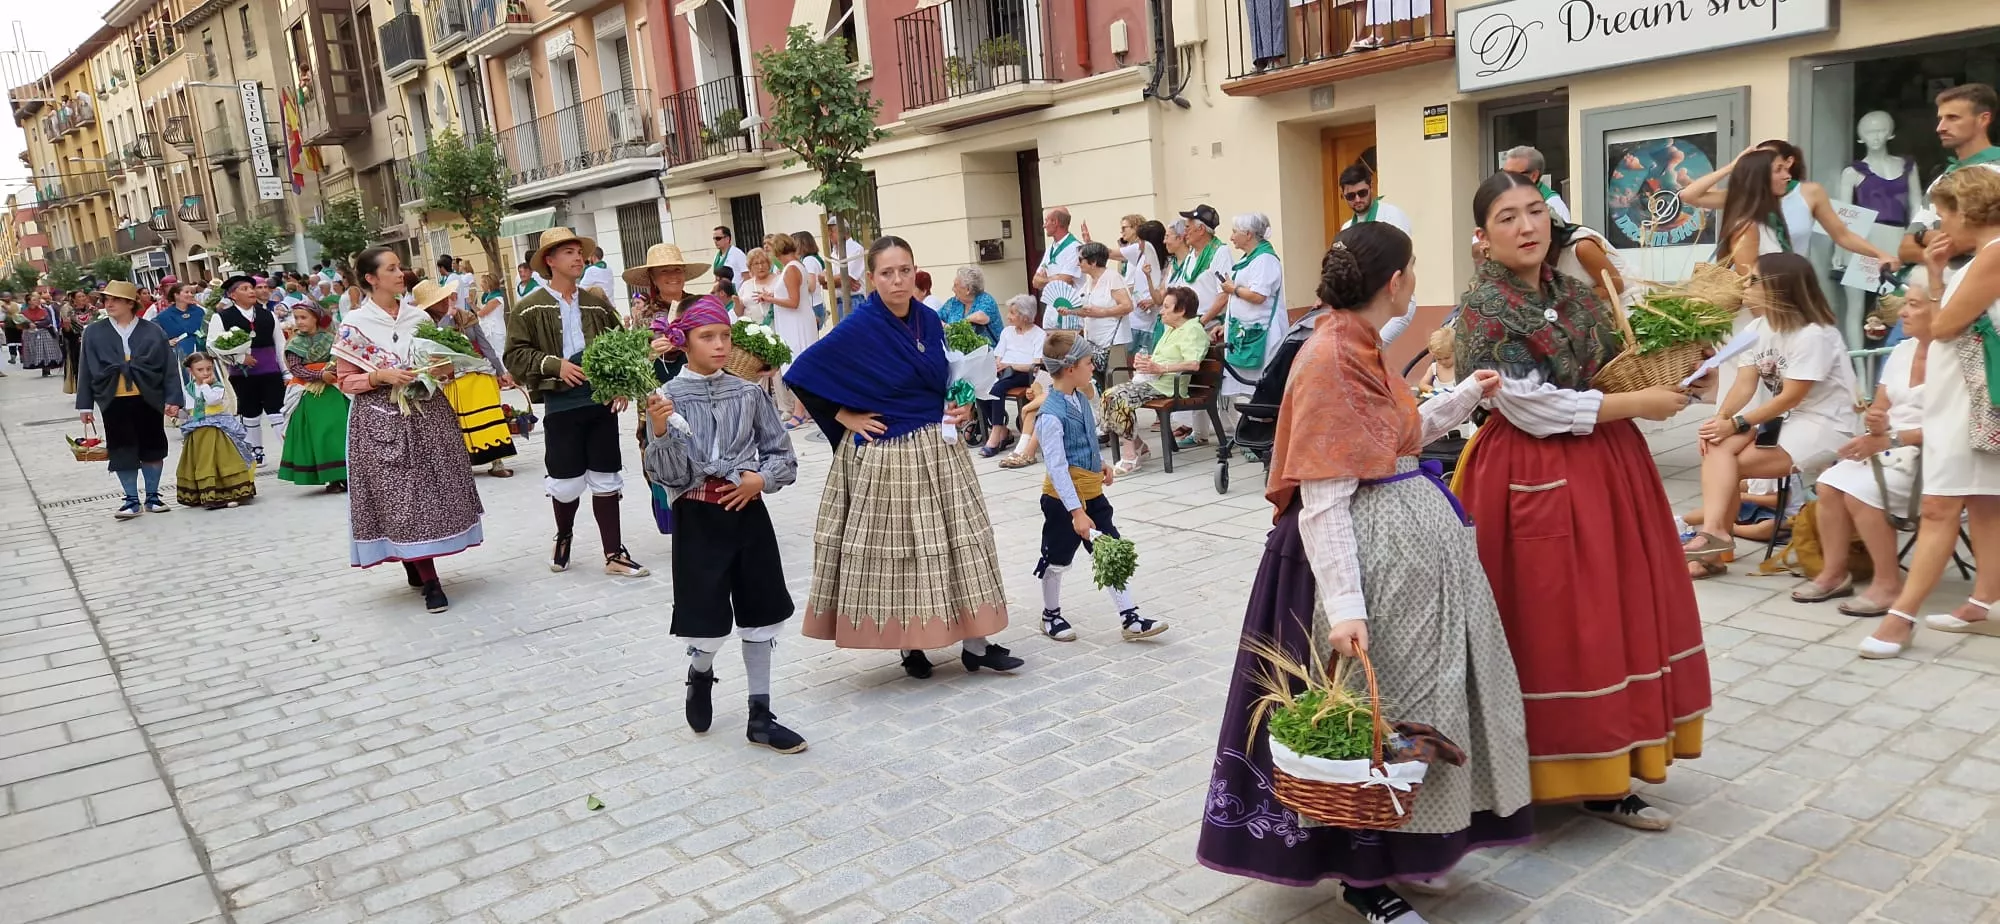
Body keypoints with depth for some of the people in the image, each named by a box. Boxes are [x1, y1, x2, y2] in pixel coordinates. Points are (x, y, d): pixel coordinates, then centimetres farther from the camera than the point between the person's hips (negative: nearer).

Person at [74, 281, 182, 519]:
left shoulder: (152, 331, 1)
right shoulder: (93, 332, 4)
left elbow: (170, 366, 0)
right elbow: (85, 370, 6)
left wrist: (173, 398, -8)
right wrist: (85, 404, 3)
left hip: (148, 399, -1)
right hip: (114, 401, 1)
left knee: (152, 447, 8)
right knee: (122, 450, 4)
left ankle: (153, 496, 21)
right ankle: (131, 499, 13)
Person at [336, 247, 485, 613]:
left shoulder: (420, 317, 8)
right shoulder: (354, 324, -4)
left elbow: (442, 362, 17)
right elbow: (346, 381, -3)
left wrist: (445, 369, -6)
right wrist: (382, 377, -18)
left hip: (428, 414, 5)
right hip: (382, 420, -4)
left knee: (433, 490, 4)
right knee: (401, 496, -5)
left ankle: (416, 565, 21)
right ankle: (429, 580, -3)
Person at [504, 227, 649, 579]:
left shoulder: (597, 304, 10)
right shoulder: (529, 308, -1)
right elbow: (516, 355, -4)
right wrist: (554, 364, -17)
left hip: (601, 399, 3)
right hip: (561, 404, -3)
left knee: (606, 479, 7)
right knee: (567, 481, 4)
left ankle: (614, 554, 13)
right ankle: (563, 538, 33)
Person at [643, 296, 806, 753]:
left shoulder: (749, 393, 1)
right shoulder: (667, 398, -6)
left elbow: (783, 454, 7)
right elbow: (666, 475, -10)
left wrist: (761, 479, -11)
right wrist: (660, 433, -26)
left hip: (748, 513, 3)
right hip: (698, 518, -3)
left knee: (761, 615, 8)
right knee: (708, 620, -1)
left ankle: (760, 716, 22)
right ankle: (700, 673, 35)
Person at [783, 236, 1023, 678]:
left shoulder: (930, 321, 4)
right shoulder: (859, 327, -13)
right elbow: (802, 374, -12)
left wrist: (961, 409, 1)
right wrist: (845, 417, -11)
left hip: (935, 449, 6)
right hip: (883, 455, -5)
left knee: (956, 541, 7)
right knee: (893, 547, 4)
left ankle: (975, 643, 15)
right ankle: (910, 646, 19)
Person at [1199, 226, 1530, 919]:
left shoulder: (1360, 347, 8)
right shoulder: (1330, 357, -20)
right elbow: (1322, 500, -24)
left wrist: (1468, 397, 33)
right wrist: (1344, 605, -28)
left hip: (1409, 538, 10)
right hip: (1368, 547, -10)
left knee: (1415, 692, 19)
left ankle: (1402, 846, 37)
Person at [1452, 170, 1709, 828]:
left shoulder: (1576, 295, 8)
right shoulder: (1483, 309, -13)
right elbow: (1536, 410, -17)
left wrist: (1672, 383, 0)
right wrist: (1641, 404, -12)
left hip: (1604, 466, 8)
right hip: (1533, 481, -7)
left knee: (1608, 618, 11)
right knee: (1549, 623, -2)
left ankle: (1605, 774, 22)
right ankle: (1564, 772, 12)